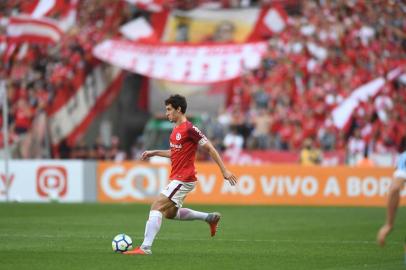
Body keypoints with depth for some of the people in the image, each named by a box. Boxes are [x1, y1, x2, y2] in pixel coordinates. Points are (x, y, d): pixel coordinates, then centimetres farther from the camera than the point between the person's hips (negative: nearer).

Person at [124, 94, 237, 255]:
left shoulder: (189, 129, -16)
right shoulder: (176, 129, 12)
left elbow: (210, 149, -14)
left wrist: (224, 171, -15)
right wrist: (154, 153, 18)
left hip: (183, 180, -10)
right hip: (177, 178, 10)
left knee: (156, 207, -16)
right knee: (169, 213, 19)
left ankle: (145, 248, -20)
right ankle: (210, 217, 25)